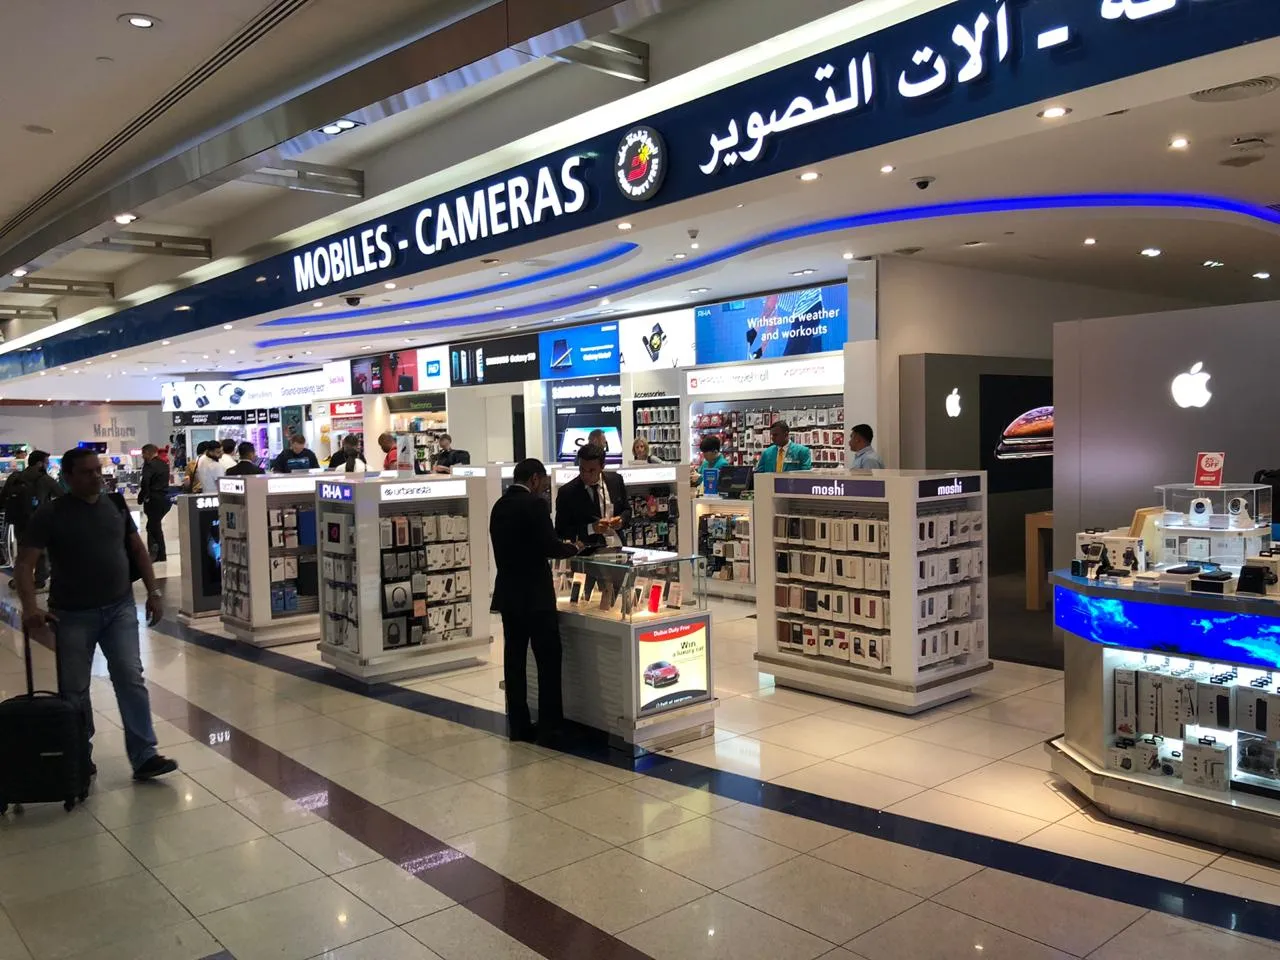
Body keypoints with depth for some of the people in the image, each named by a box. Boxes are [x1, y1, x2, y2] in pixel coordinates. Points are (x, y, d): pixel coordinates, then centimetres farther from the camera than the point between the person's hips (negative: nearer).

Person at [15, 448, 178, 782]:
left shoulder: (116, 505, 4)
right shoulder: (50, 514, -8)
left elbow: (138, 550, 12)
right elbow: (25, 564, -12)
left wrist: (153, 592, 5)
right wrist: (30, 607, -27)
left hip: (120, 608, 2)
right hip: (72, 614, -2)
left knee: (131, 679, -3)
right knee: (73, 689, 8)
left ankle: (144, 757, -2)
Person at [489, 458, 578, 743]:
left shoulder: (498, 506, 10)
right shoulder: (534, 504, -13)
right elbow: (550, 546, -18)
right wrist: (573, 548, 2)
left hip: (508, 593, 8)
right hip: (535, 595, -7)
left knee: (514, 659, 9)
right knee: (548, 660, 1)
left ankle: (518, 726, 15)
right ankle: (549, 727, 4)